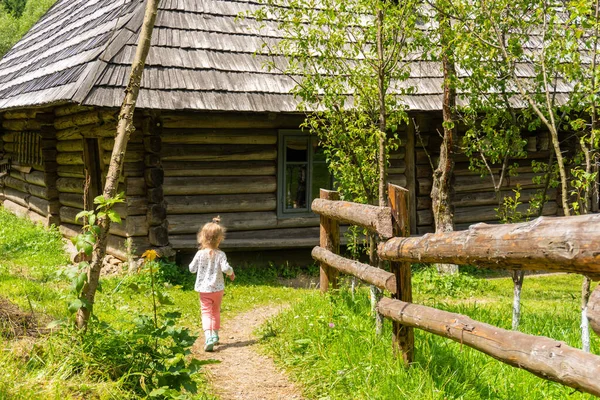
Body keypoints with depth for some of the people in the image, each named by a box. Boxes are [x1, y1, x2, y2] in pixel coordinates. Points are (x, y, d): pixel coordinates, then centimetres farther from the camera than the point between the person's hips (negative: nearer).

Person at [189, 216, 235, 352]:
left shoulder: (200, 254, -9)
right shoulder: (220, 255, -11)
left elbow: (192, 269, -2)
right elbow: (225, 268, -21)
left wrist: (196, 264, 19)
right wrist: (231, 273, 0)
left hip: (204, 289, -1)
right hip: (218, 288, 1)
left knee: (206, 312, -3)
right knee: (216, 312, 20)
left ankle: (208, 337, -23)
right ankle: (215, 335, 30)